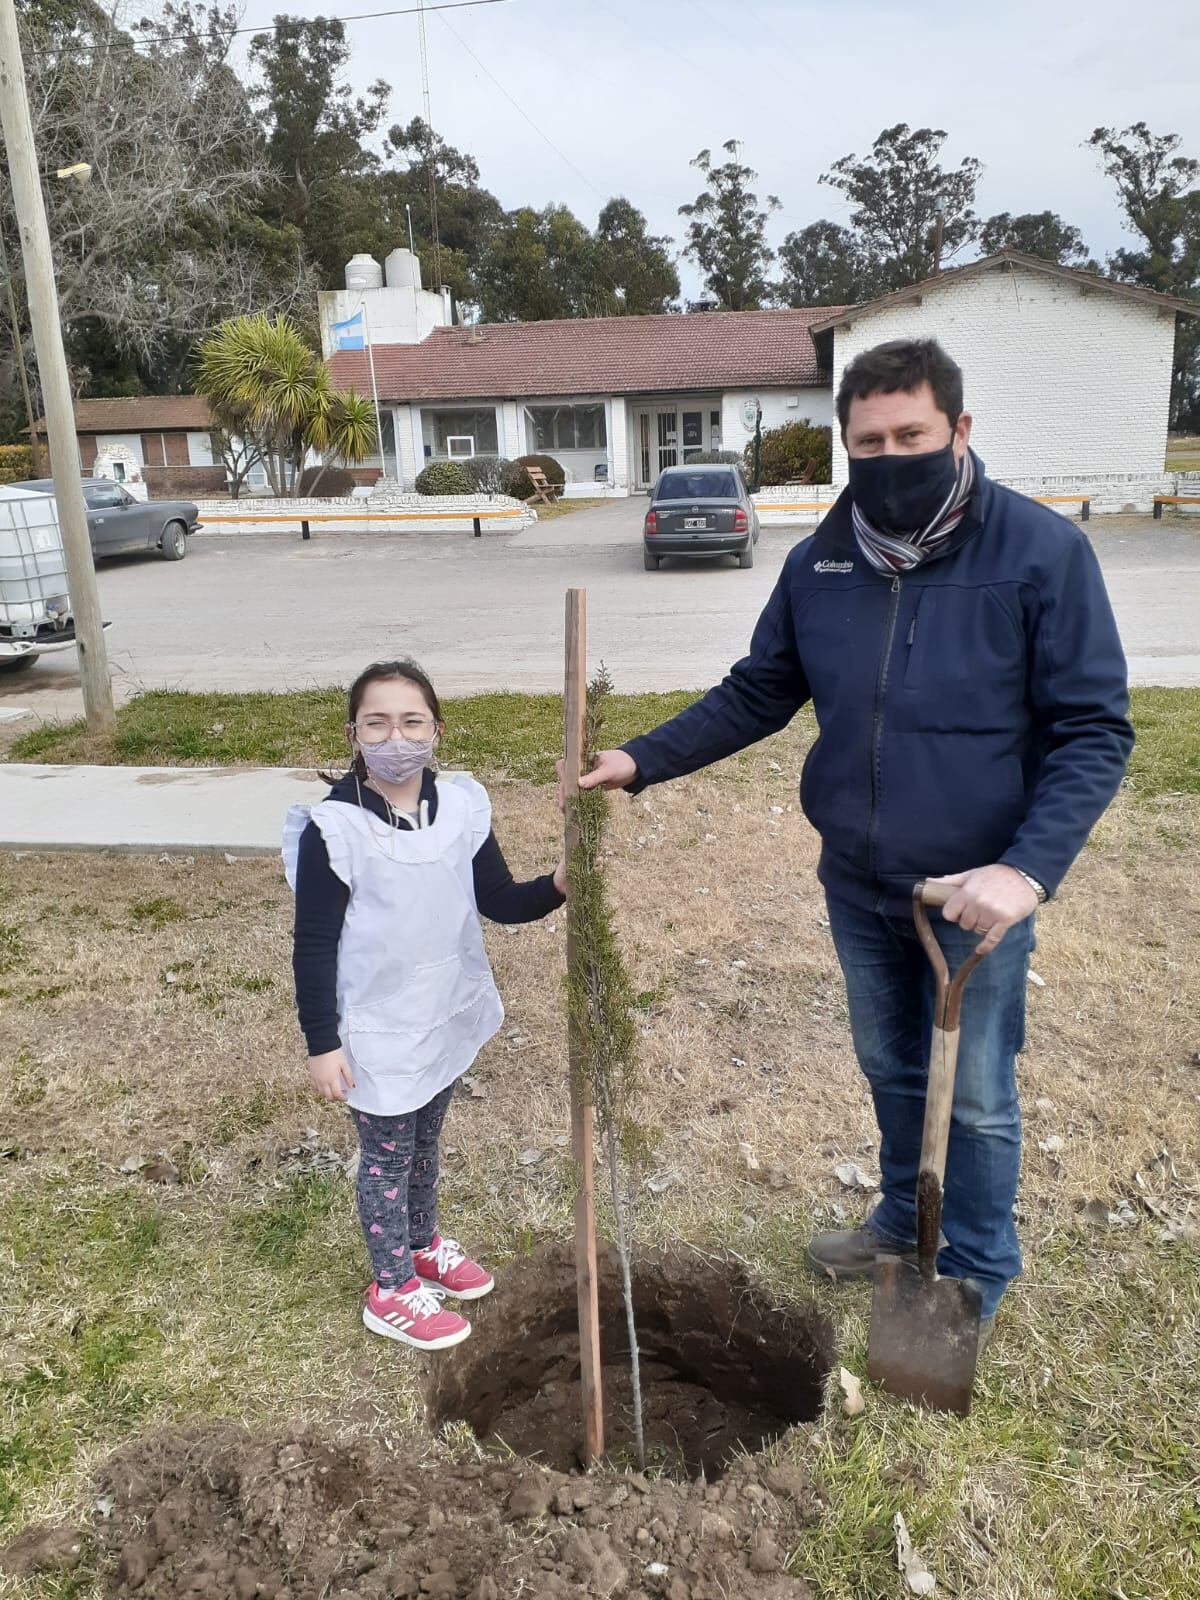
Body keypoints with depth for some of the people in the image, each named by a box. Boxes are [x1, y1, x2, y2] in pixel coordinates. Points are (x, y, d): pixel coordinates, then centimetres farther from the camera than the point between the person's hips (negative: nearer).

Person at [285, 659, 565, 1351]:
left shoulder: (462, 806, -8)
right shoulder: (334, 828, -21)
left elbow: (499, 901, -2)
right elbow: (313, 947, -15)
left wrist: (556, 886, -21)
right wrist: (322, 1044, -14)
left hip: (448, 1017, 5)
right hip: (377, 1034, -5)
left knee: (426, 1141, 25)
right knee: (388, 1156, 13)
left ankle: (423, 1244, 49)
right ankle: (393, 1291, 34)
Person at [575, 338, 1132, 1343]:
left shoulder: (1042, 552, -16)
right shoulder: (820, 562, -2)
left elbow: (1094, 729, -16)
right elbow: (757, 694, 8)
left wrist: (1029, 867, -28)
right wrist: (643, 759, -2)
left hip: (977, 893, -4)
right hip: (856, 885, 5)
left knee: (975, 1096, 13)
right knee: (891, 1068, 23)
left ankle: (979, 1274, 38)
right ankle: (907, 1217, 49)